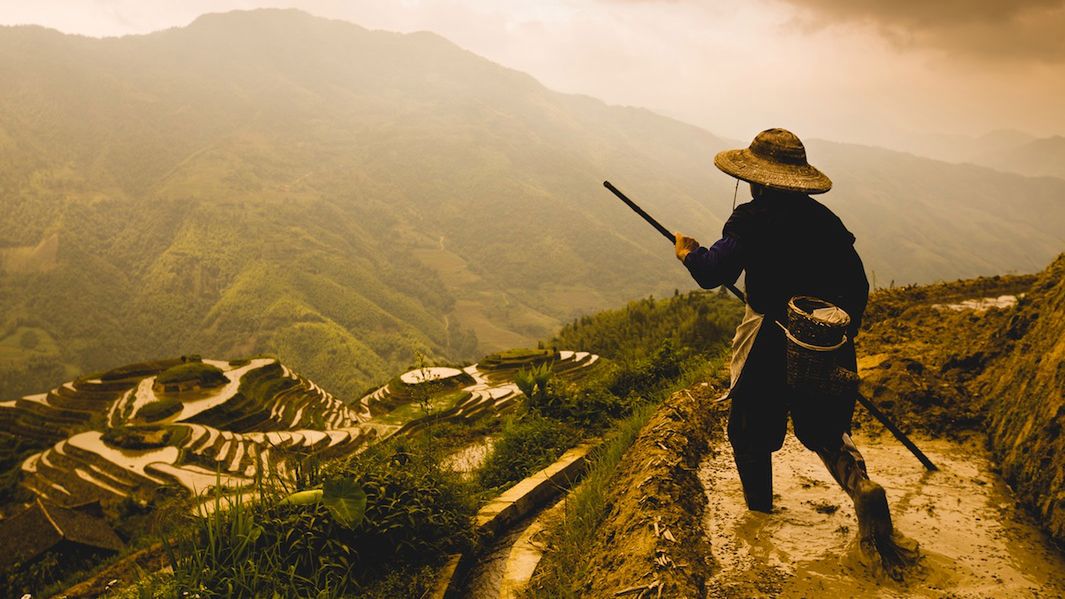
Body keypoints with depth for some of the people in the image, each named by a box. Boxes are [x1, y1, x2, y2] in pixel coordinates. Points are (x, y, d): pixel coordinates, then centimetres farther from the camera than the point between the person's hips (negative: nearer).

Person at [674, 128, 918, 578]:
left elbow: (713, 274, -16)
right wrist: (842, 336, 22)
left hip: (770, 343, -5)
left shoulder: (751, 219, -11)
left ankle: (759, 506, 30)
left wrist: (689, 252, 5)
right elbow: (857, 287, 10)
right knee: (824, 427, 19)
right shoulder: (825, 220, 7)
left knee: (750, 426, 17)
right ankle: (861, 485, -6)